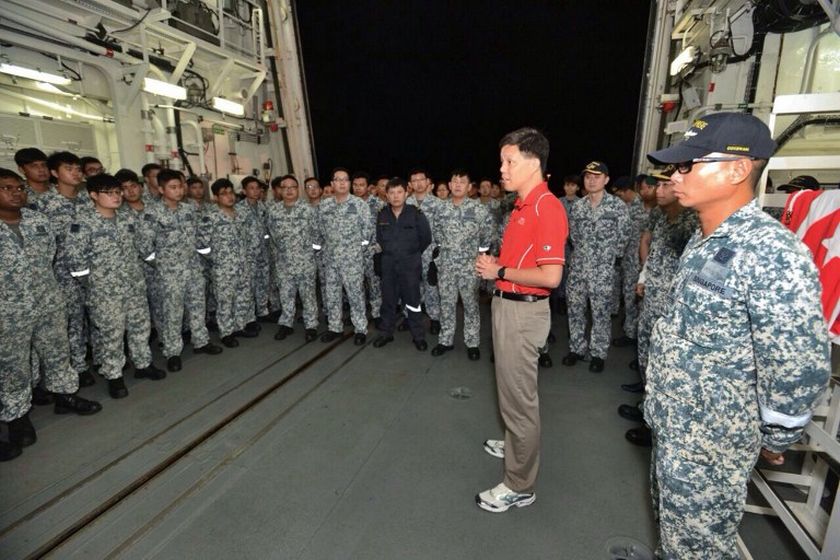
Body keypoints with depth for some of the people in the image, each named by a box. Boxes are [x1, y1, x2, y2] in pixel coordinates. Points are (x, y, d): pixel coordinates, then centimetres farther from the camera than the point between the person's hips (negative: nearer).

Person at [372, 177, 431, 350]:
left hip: (410, 263, -3)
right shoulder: (382, 215, 1)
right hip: (388, 263, 3)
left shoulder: (415, 213, -8)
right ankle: (386, 332, 26)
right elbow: (379, 238, 12)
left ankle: (418, 336, 15)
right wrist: (386, 251, 9)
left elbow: (426, 237, -1)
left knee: (412, 299, 2)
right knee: (388, 299, 13)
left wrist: (413, 252, 6)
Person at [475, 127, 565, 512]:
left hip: (523, 310, -10)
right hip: (507, 305, 10)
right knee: (512, 389, 25)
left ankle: (519, 485, 20)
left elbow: (550, 276, -24)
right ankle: (516, 444, 48)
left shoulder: (547, 208, -19)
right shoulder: (523, 205, 10)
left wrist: (499, 271, -16)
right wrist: (494, 264, 4)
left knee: (519, 396, 2)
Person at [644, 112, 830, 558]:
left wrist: (774, 439, -9)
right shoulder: (704, 241, 5)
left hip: (711, 441, -8)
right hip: (673, 425, 8)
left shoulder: (770, 253, -25)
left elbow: (800, 368, -23)